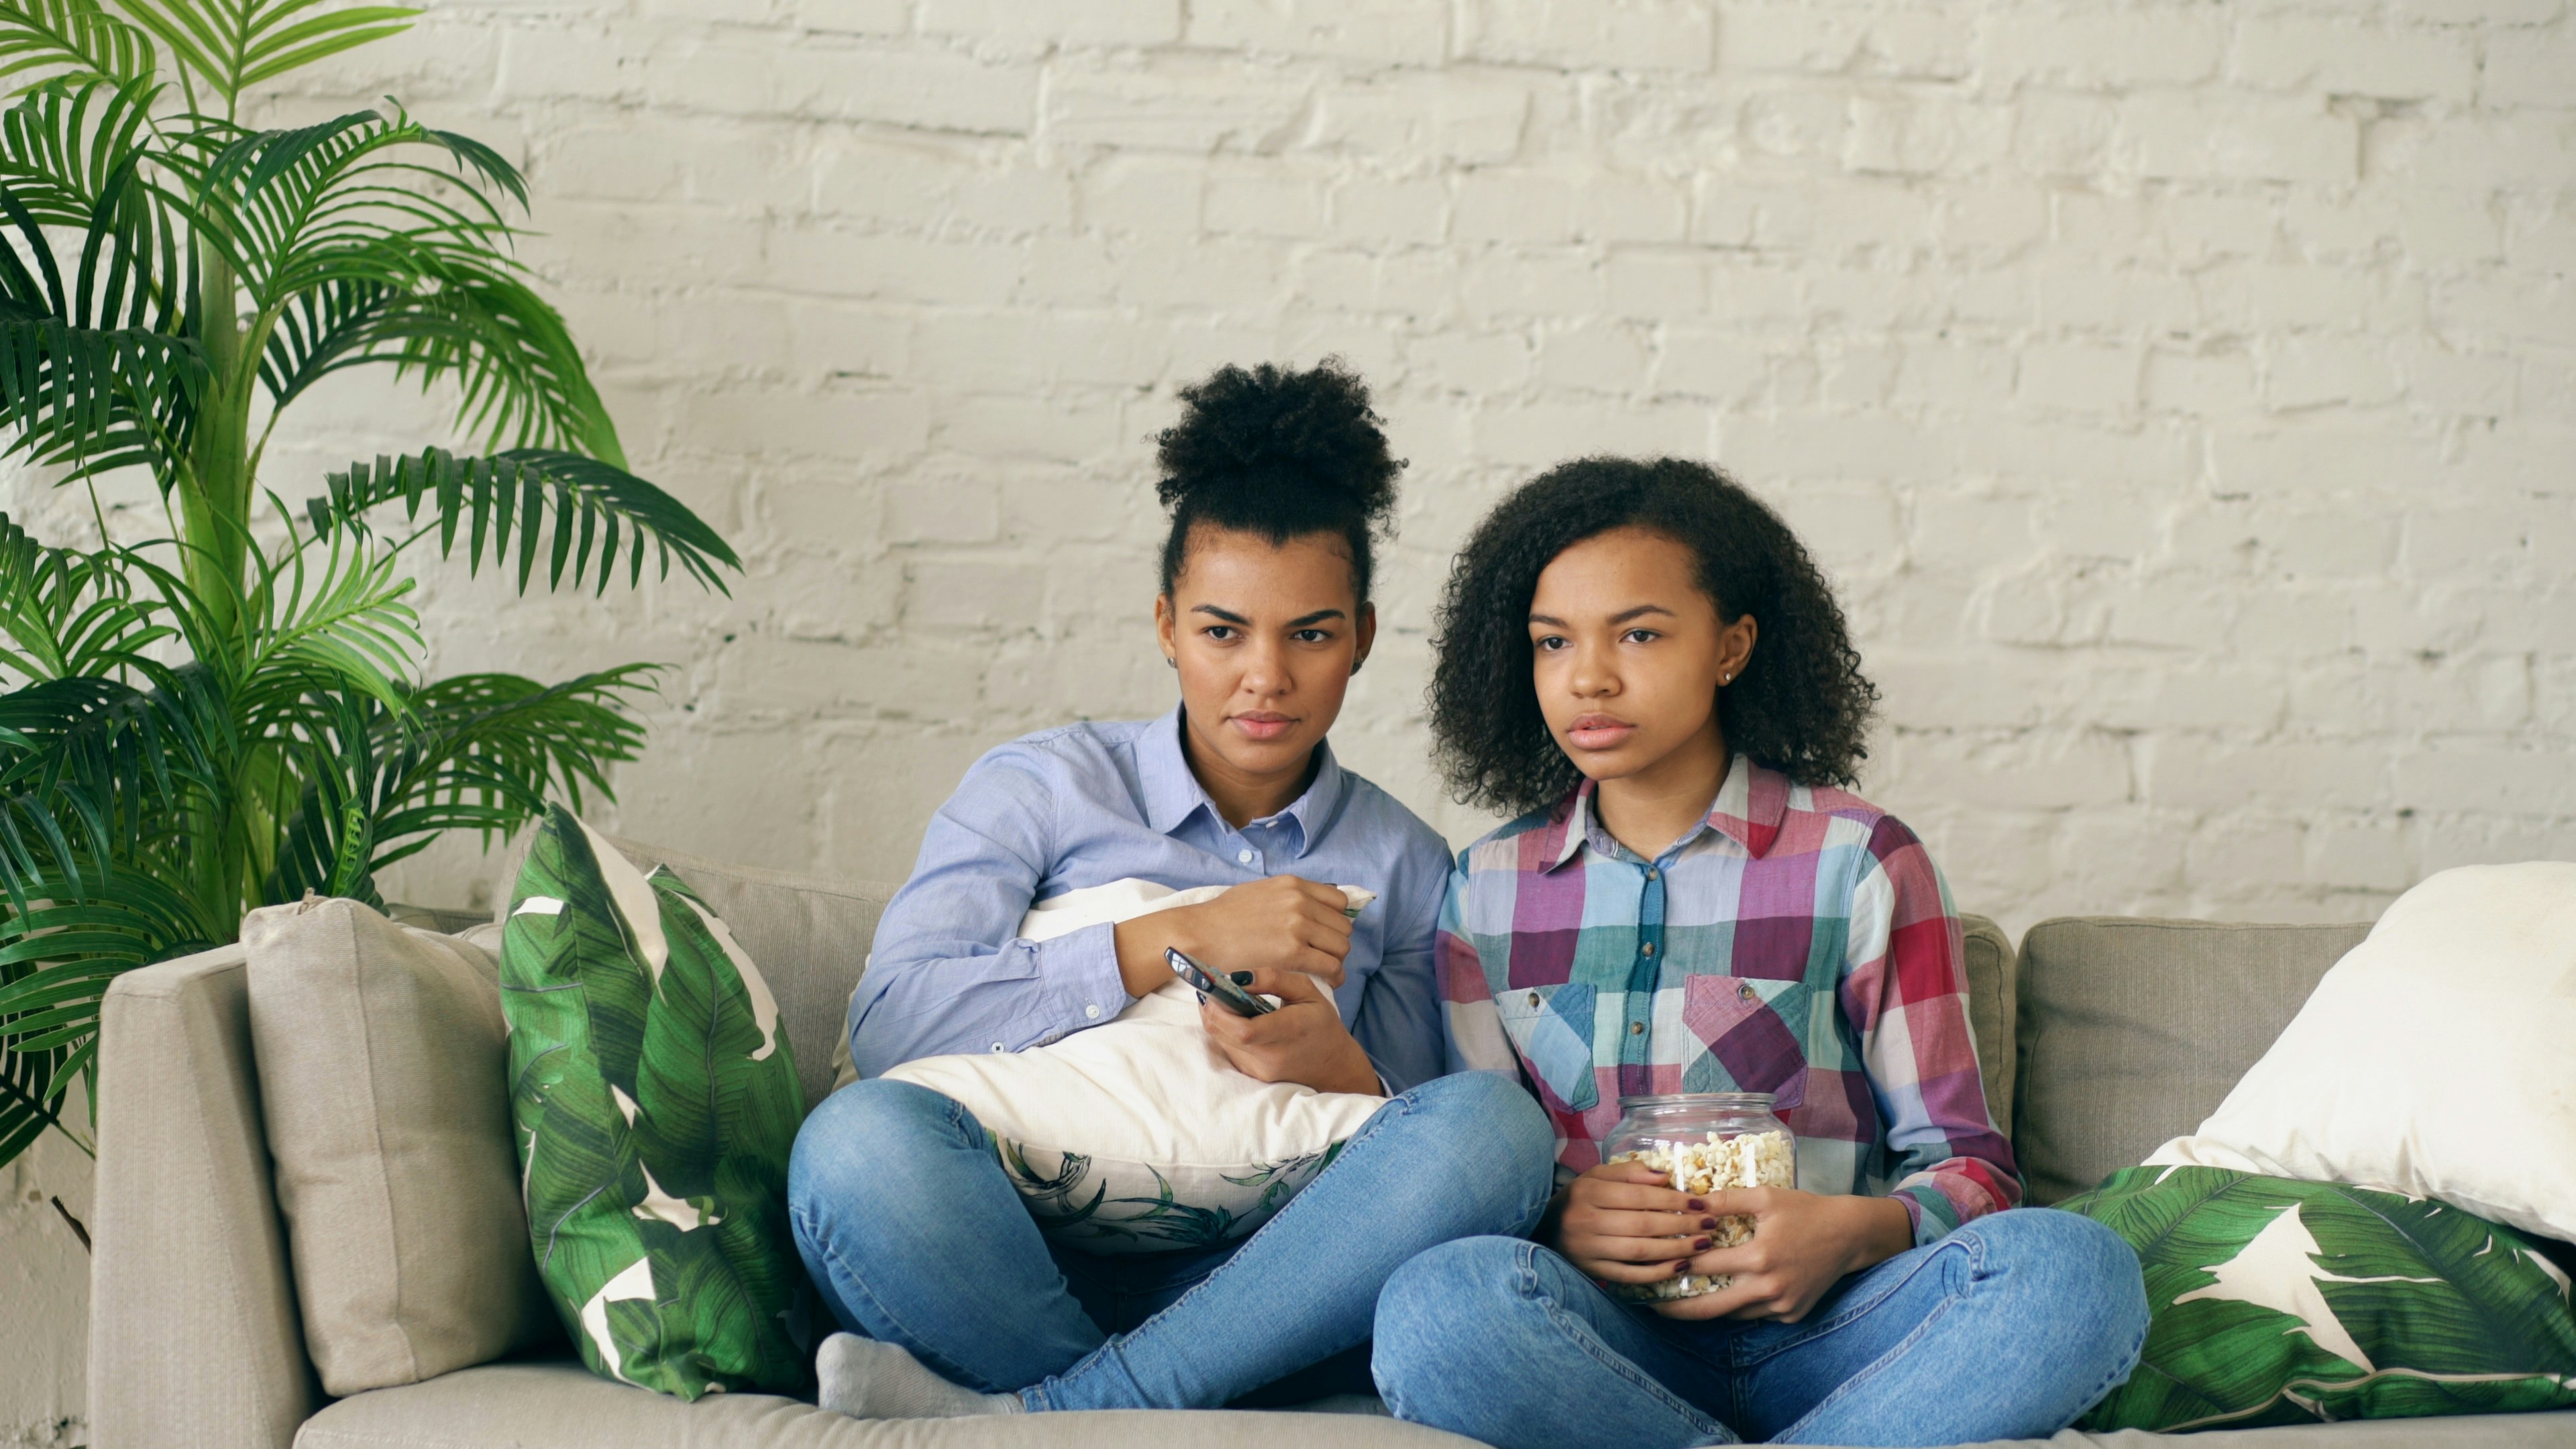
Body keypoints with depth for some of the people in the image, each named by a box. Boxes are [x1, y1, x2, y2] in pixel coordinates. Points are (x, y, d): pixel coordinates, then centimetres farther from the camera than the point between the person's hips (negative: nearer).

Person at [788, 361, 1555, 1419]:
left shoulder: (1405, 866, 15)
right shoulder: (1043, 787, 9)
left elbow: (1427, 1170, 12)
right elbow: (890, 1022, -8)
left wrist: (1341, 1073, -11)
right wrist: (1180, 941, -12)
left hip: (1253, 1296, 3)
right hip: (1018, 1278, -2)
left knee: (1492, 1120, -26)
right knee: (865, 1139, -33)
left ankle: (1026, 1416, -27)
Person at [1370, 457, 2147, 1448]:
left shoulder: (1858, 864, 6)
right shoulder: (1489, 891, 14)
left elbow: (1966, 1162, 7)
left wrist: (1856, 1232, -16)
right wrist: (1555, 1218, -11)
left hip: (1819, 1335, 0)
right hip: (1607, 1345, 0)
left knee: (2072, 1270, -31)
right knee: (1439, 1305, -35)